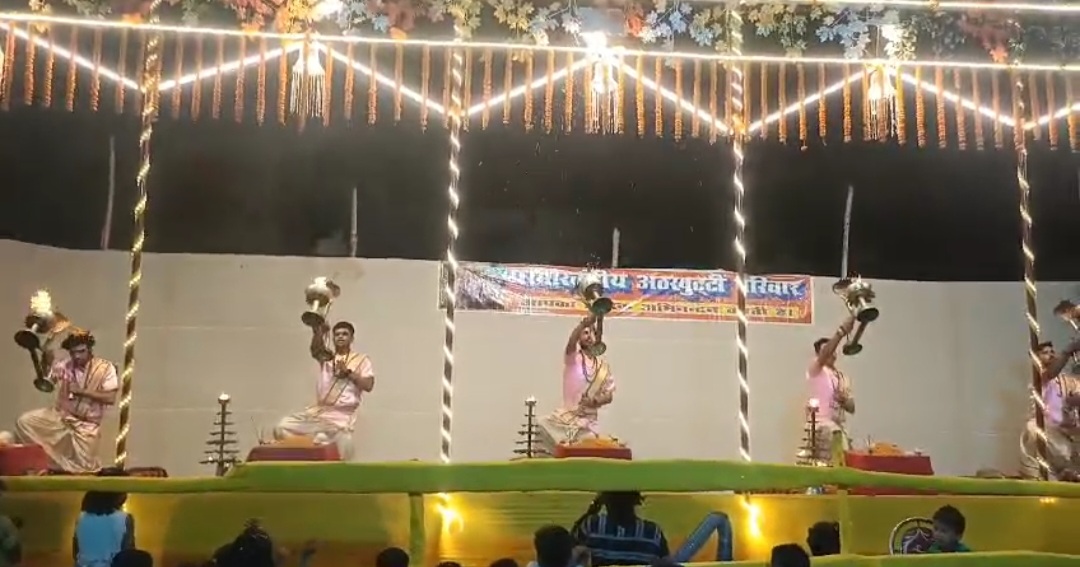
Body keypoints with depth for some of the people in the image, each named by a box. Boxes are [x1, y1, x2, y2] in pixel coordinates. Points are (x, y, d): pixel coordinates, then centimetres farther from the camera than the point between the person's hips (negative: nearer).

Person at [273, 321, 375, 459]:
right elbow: (315, 350, -12)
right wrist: (318, 332, -32)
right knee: (283, 427, -9)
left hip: (342, 414, -4)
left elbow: (369, 386, -4)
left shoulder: (362, 359, 7)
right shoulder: (326, 356, 14)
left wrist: (348, 372, -11)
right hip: (318, 410, 4)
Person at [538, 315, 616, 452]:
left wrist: (594, 401, -14)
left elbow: (609, 395, 8)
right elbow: (571, 342, -25)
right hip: (567, 415, -2)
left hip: (589, 420, 2)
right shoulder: (573, 357, -1)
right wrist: (584, 323, -41)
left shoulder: (603, 365, 9)